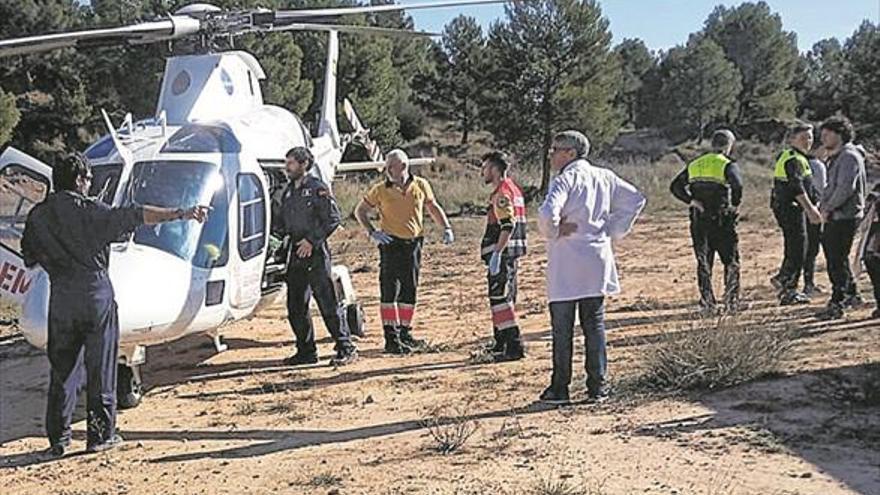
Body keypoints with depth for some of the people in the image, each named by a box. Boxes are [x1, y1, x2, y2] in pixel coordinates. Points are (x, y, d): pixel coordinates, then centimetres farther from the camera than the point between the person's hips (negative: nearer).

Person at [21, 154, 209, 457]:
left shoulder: (37, 216, 8)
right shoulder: (88, 210, -7)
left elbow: (29, 258, 13)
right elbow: (133, 217, -18)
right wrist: (179, 214, -21)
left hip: (60, 299, 4)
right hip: (96, 294, -4)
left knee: (62, 368, 12)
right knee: (100, 367, 5)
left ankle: (58, 438, 13)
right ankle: (100, 435, 10)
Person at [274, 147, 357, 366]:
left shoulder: (317, 189, -7)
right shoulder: (288, 191, 17)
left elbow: (333, 219, -12)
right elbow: (281, 224, 21)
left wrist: (312, 240, -15)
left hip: (315, 252, -8)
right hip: (295, 253, 8)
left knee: (327, 303, -8)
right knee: (296, 306, 9)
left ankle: (346, 348, -2)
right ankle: (306, 351, 19)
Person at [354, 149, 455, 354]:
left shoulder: (421, 185, 3)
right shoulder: (380, 190, -4)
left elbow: (433, 207, 17)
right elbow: (360, 210, 5)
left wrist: (446, 228, 6)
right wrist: (372, 232, -8)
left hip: (414, 243, 3)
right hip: (390, 243, -3)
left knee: (410, 290, 9)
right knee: (389, 291, -6)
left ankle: (405, 333, 22)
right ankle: (391, 338, -2)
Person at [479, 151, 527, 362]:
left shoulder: (502, 192, -14)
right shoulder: (513, 189, 19)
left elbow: (508, 225, -24)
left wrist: (496, 253, -26)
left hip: (502, 253, -11)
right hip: (512, 253, 11)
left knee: (500, 298, -9)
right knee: (503, 298, 15)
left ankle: (514, 346, -10)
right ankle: (501, 344, 22)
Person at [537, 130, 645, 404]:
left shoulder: (565, 179, -13)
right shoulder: (605, 177, 8)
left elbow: (547, 214, -29)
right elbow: (636, 199, 16)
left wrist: (553, 233, -9)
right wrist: (614, 230, 14)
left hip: (566, 264, -6)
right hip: (597, 261, 6)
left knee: (562, 327, 3)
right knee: (595, 325, 11)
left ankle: (560, 388, 9)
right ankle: (598, 385, 13)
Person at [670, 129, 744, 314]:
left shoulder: (694, 165, 11)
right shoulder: (728, 165, -6)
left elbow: (675, 187, 6)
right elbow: (737, 184, -25)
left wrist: (691, 201, -1)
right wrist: (735, 204, -10)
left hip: (698, 221, 4)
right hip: (721, 221, -4)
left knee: (703, 263, 10)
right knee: (731, 261, 8)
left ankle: (707, 303, 7)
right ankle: (731, 300, 6)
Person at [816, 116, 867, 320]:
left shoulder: (849, 157, -15)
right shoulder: (836, 157, 17)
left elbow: (845, 188, -24)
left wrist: (827, 209, -17)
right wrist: (824, 206, 10)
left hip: (844, 217, -10)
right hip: (834, 217, 10)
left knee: (836, 260, -7)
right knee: (837, 257, 18)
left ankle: (837, 304, -2)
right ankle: (851, 294, 30)